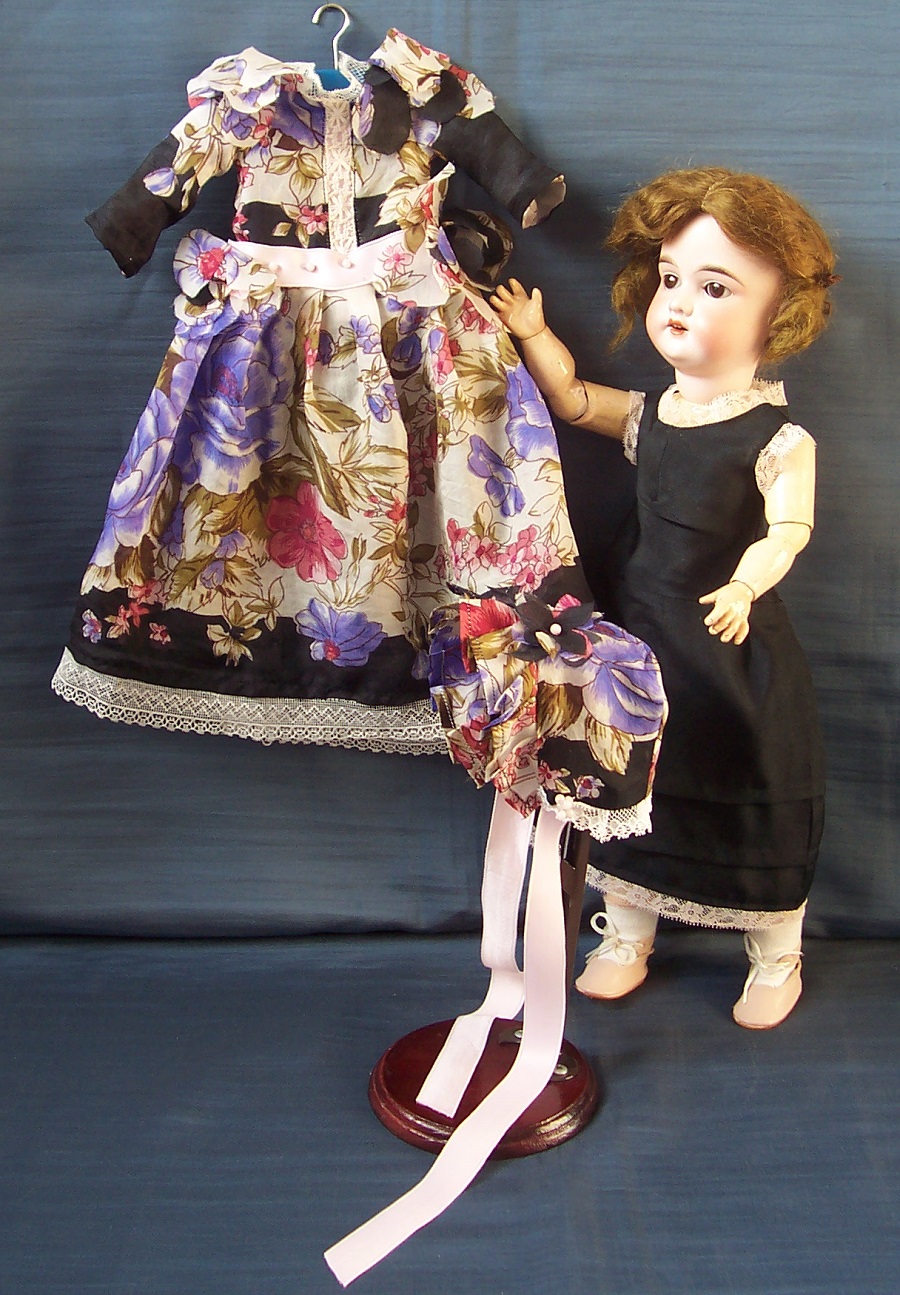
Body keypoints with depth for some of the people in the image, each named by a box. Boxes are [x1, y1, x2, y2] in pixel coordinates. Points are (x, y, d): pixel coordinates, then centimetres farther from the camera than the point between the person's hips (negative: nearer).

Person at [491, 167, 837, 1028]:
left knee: (756, 801, 8)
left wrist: (743, 586, -42)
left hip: (735, 643, -5)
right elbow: (570, 398, 17)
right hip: (643, 633, 5)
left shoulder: (779, 438, -14)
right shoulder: (647, 417, 2)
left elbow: (786, 530, -24)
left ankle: (777, 958, 31)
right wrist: (533, 333, 4)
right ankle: (625, 939, 35)